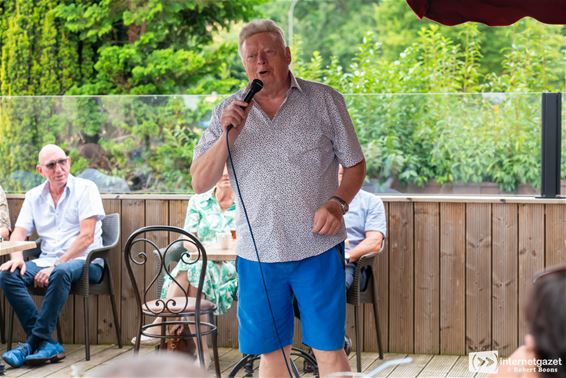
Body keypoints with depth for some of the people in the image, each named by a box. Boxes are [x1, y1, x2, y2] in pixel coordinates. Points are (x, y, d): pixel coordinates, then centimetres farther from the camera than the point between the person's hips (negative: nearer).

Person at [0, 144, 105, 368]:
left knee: (60, 273, -39)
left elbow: (87, 236, -12)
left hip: (83, 261, -5)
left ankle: (35, 342, -29)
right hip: (47, 261, 5)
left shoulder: (85, 189, -3)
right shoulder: (34, 196, 13)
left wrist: (56, 265, -20)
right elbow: (19, 232, 8)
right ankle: (47, 345, -26)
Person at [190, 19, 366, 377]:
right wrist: (227, 135, -14)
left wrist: (338, 203, -14)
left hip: (318, 249, -2)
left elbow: (355, 164, 6)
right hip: (257, 253, 2)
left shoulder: (325, 100, 0)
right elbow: (200, 183, 1)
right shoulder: (228, 112, 5)